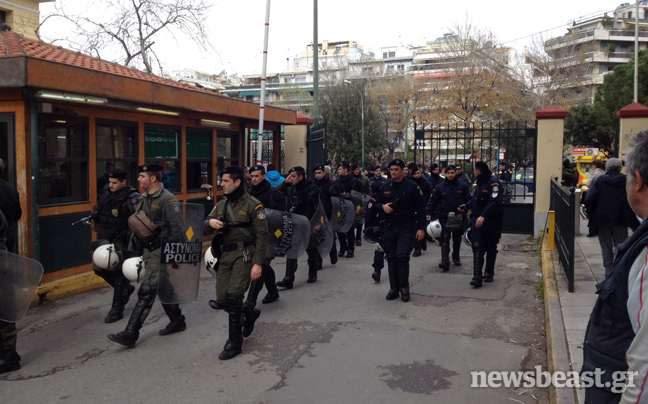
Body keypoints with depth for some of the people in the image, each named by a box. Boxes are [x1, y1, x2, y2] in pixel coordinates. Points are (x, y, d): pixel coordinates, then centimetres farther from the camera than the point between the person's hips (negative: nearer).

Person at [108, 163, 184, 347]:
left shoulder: (167, 199, -15)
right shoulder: (144, 198, 14)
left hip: (159, 251, -9)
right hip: (149, 250, 10)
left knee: (146, 291, -8)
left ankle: (130, 334, -6)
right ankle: (177, 321, 32)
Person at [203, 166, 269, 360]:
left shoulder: (252, 204, -8)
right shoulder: (222, 204, 12)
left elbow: (262, 235, -11)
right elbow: (206, 228, 15)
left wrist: (258, 263, -17)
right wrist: (210, 222, -10)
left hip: (245, 255, -7)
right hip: (226, 255, 7)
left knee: (233, 295, -15)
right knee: (221, 298, 5)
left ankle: (235, 342, 0)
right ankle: (249, 313, 35)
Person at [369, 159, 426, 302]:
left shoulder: (412, 187, -2)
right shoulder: (385, 187, 8)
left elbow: (421, 208, -1)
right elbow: (371, 203, 11)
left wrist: (421, 228, -6)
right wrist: (382, 207, -10)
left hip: (406, 228, -4)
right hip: (389, 228, 4)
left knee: (402, 256, -15)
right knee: (391, 258, 6)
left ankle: (404, 288, 1)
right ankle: (394, 288, 17)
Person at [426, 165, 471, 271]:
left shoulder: (463, 186, 5)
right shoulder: (439, 187, 3)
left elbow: (468, 200, 7)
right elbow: (432, 201, 3)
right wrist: (428, 213, -7)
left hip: (458, 217, 2)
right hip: (444, 217, -2)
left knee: (457, 238, 15)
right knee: (445, 238, -11)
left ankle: (456, 257, 34)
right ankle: (445, 261, -17)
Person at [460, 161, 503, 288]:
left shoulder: (493, 182, -14)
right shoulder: (479, 182, 13)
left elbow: (494, 201, -25)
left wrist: (483, 216, -31)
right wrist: (466, 206, 10)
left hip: (491, 221, -6)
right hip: (477, 220, 6)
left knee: (491, 248, 11)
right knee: (477, 247, -6)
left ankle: (489, 273, 27)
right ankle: (477, 277, -10)